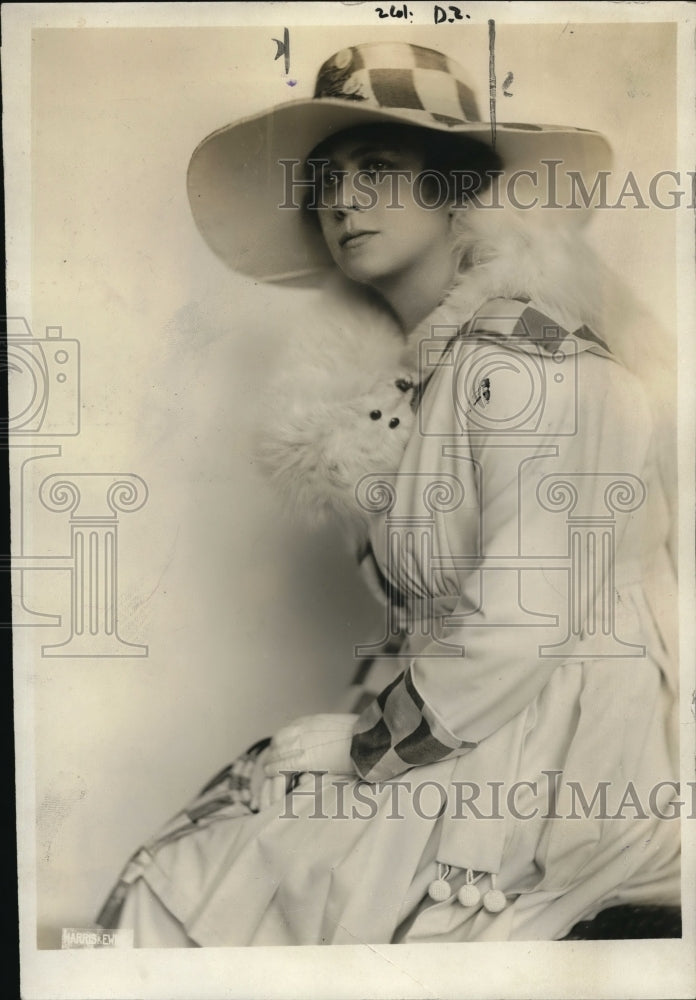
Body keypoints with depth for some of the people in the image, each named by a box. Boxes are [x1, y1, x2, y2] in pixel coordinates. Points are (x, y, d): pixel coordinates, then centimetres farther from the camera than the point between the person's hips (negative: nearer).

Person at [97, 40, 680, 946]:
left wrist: (392, 738, -10)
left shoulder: (523, 358, -15)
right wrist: (379, 706, 0)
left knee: (180, 897, -9)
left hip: (548, 757, -6)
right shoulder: (409, 376, 10)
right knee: (170, 876, -2)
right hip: (446, 737, 7)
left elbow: (524, 620, -20)